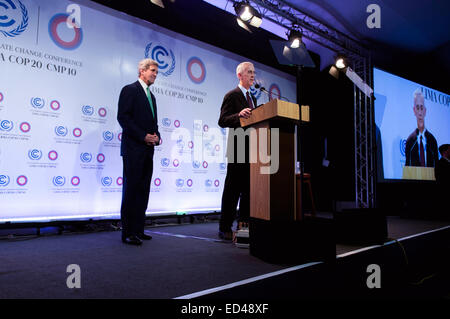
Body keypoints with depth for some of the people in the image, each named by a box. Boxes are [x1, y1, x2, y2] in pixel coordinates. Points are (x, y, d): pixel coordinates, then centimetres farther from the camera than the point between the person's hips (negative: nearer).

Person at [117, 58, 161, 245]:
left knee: (143, 191, 8)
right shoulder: (130, 90, -2)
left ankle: (138, 230, 14)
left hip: (147, 150, 8)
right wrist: (143, 136, -16)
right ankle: (127, 233, -1)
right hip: (133, 148, -8)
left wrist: (156, 137, 3)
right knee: (131, 190, -6)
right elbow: (123, 117, -12)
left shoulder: (151, 96, 23)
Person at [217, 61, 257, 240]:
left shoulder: (253, 98, 22)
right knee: (232, 189, -4)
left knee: (248, 188, 10)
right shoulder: (232, 96, -3)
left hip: (253, 149, 8)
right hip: (238, 148, -8)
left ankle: (244, 224, 20)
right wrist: (239, 115, -29)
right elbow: (222, 121, -13)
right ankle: (225, 228, 3)